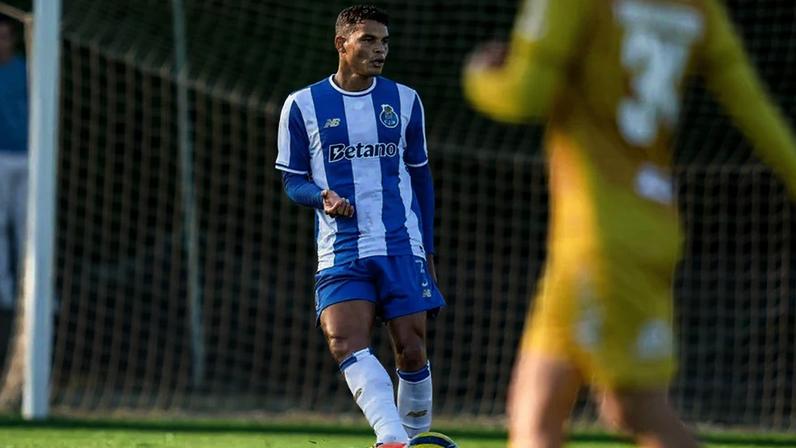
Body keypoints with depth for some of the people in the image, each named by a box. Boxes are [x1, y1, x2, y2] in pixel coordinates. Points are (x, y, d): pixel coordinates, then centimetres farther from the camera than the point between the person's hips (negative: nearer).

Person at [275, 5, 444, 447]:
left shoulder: (404, 100, 10)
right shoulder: (303, 105, 3)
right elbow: (292, 180, 8)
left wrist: (428, 249, 13)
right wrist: (323, 197, -15)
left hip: (402, 246, 2)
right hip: (341, 252, -2)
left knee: (411, 352, -4)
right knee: (345, 342, -23)